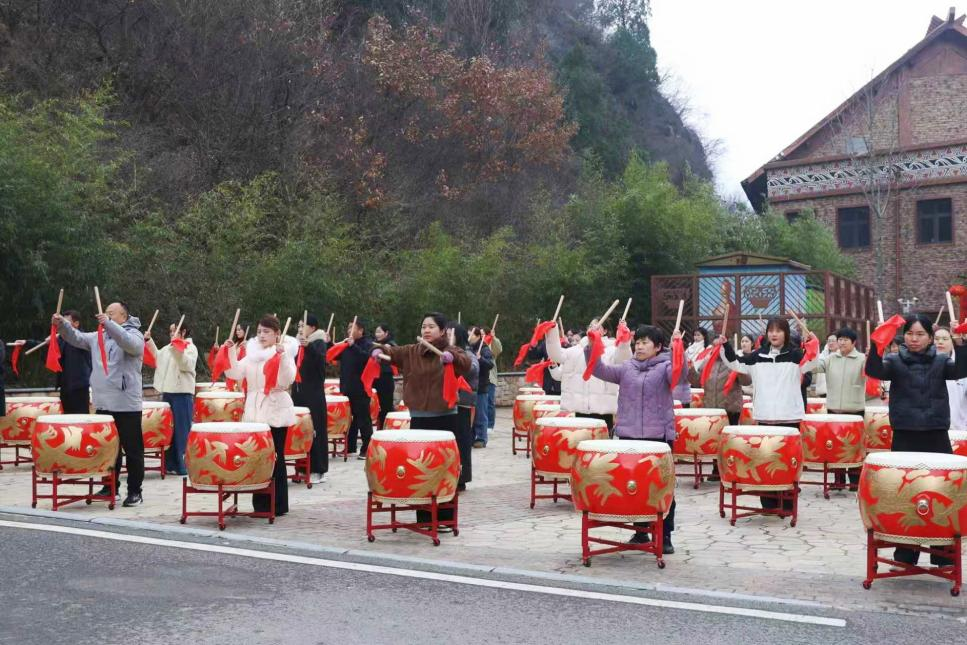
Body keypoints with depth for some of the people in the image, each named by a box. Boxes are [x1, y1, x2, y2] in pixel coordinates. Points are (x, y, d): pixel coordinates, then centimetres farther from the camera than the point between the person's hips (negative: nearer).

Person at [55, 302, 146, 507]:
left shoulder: (134, 334, -6)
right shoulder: (98, 337, 16)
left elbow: (129, 344, -27)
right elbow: (77, 338, 12)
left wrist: (109, 324, -36)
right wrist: (63, 325, -7)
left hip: (126, 404, -7)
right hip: (103, 404, 7)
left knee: (132, 449, -1)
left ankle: (134, 491, 5)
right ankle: (110, 486, 26)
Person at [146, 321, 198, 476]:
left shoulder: (190, 347, -3)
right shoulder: (168, 348, 19)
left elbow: (187, 364, -18)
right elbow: (157, 357, 32)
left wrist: (178, 349, -28)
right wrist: (149, 340, 22)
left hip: (182, 393, -8)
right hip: (167, 392, 8)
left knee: (181, 430, -6)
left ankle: (183, 466, -3)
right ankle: (171, 464, 17)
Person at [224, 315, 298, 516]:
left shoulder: (285, 352, -4)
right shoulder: (252, 352, 12)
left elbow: (286, 381, -19)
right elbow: (235, 374, 2)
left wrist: (282, 356, -29)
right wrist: (231, 352, -8)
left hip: (276, 412, -5)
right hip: (254, 411, 5)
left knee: (275, 458, -1)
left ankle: (278, 505, 7)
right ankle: (260, 503, 17)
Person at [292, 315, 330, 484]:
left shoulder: (319, 342, -6)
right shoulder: (297, 344, 14)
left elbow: (321, 359, -27)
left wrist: (308, 346, -42)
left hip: (314, 394, -7)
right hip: (298, 392, 7)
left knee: (315, 430, -4)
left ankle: (317, 470, 1)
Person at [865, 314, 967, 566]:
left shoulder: (941, 361, 7)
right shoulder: (895, 361, 3)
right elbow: (874, 370, -16)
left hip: (937, 438, 1)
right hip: (905, 438, -1)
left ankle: (943, 554, 15)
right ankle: (905, 554, 15)